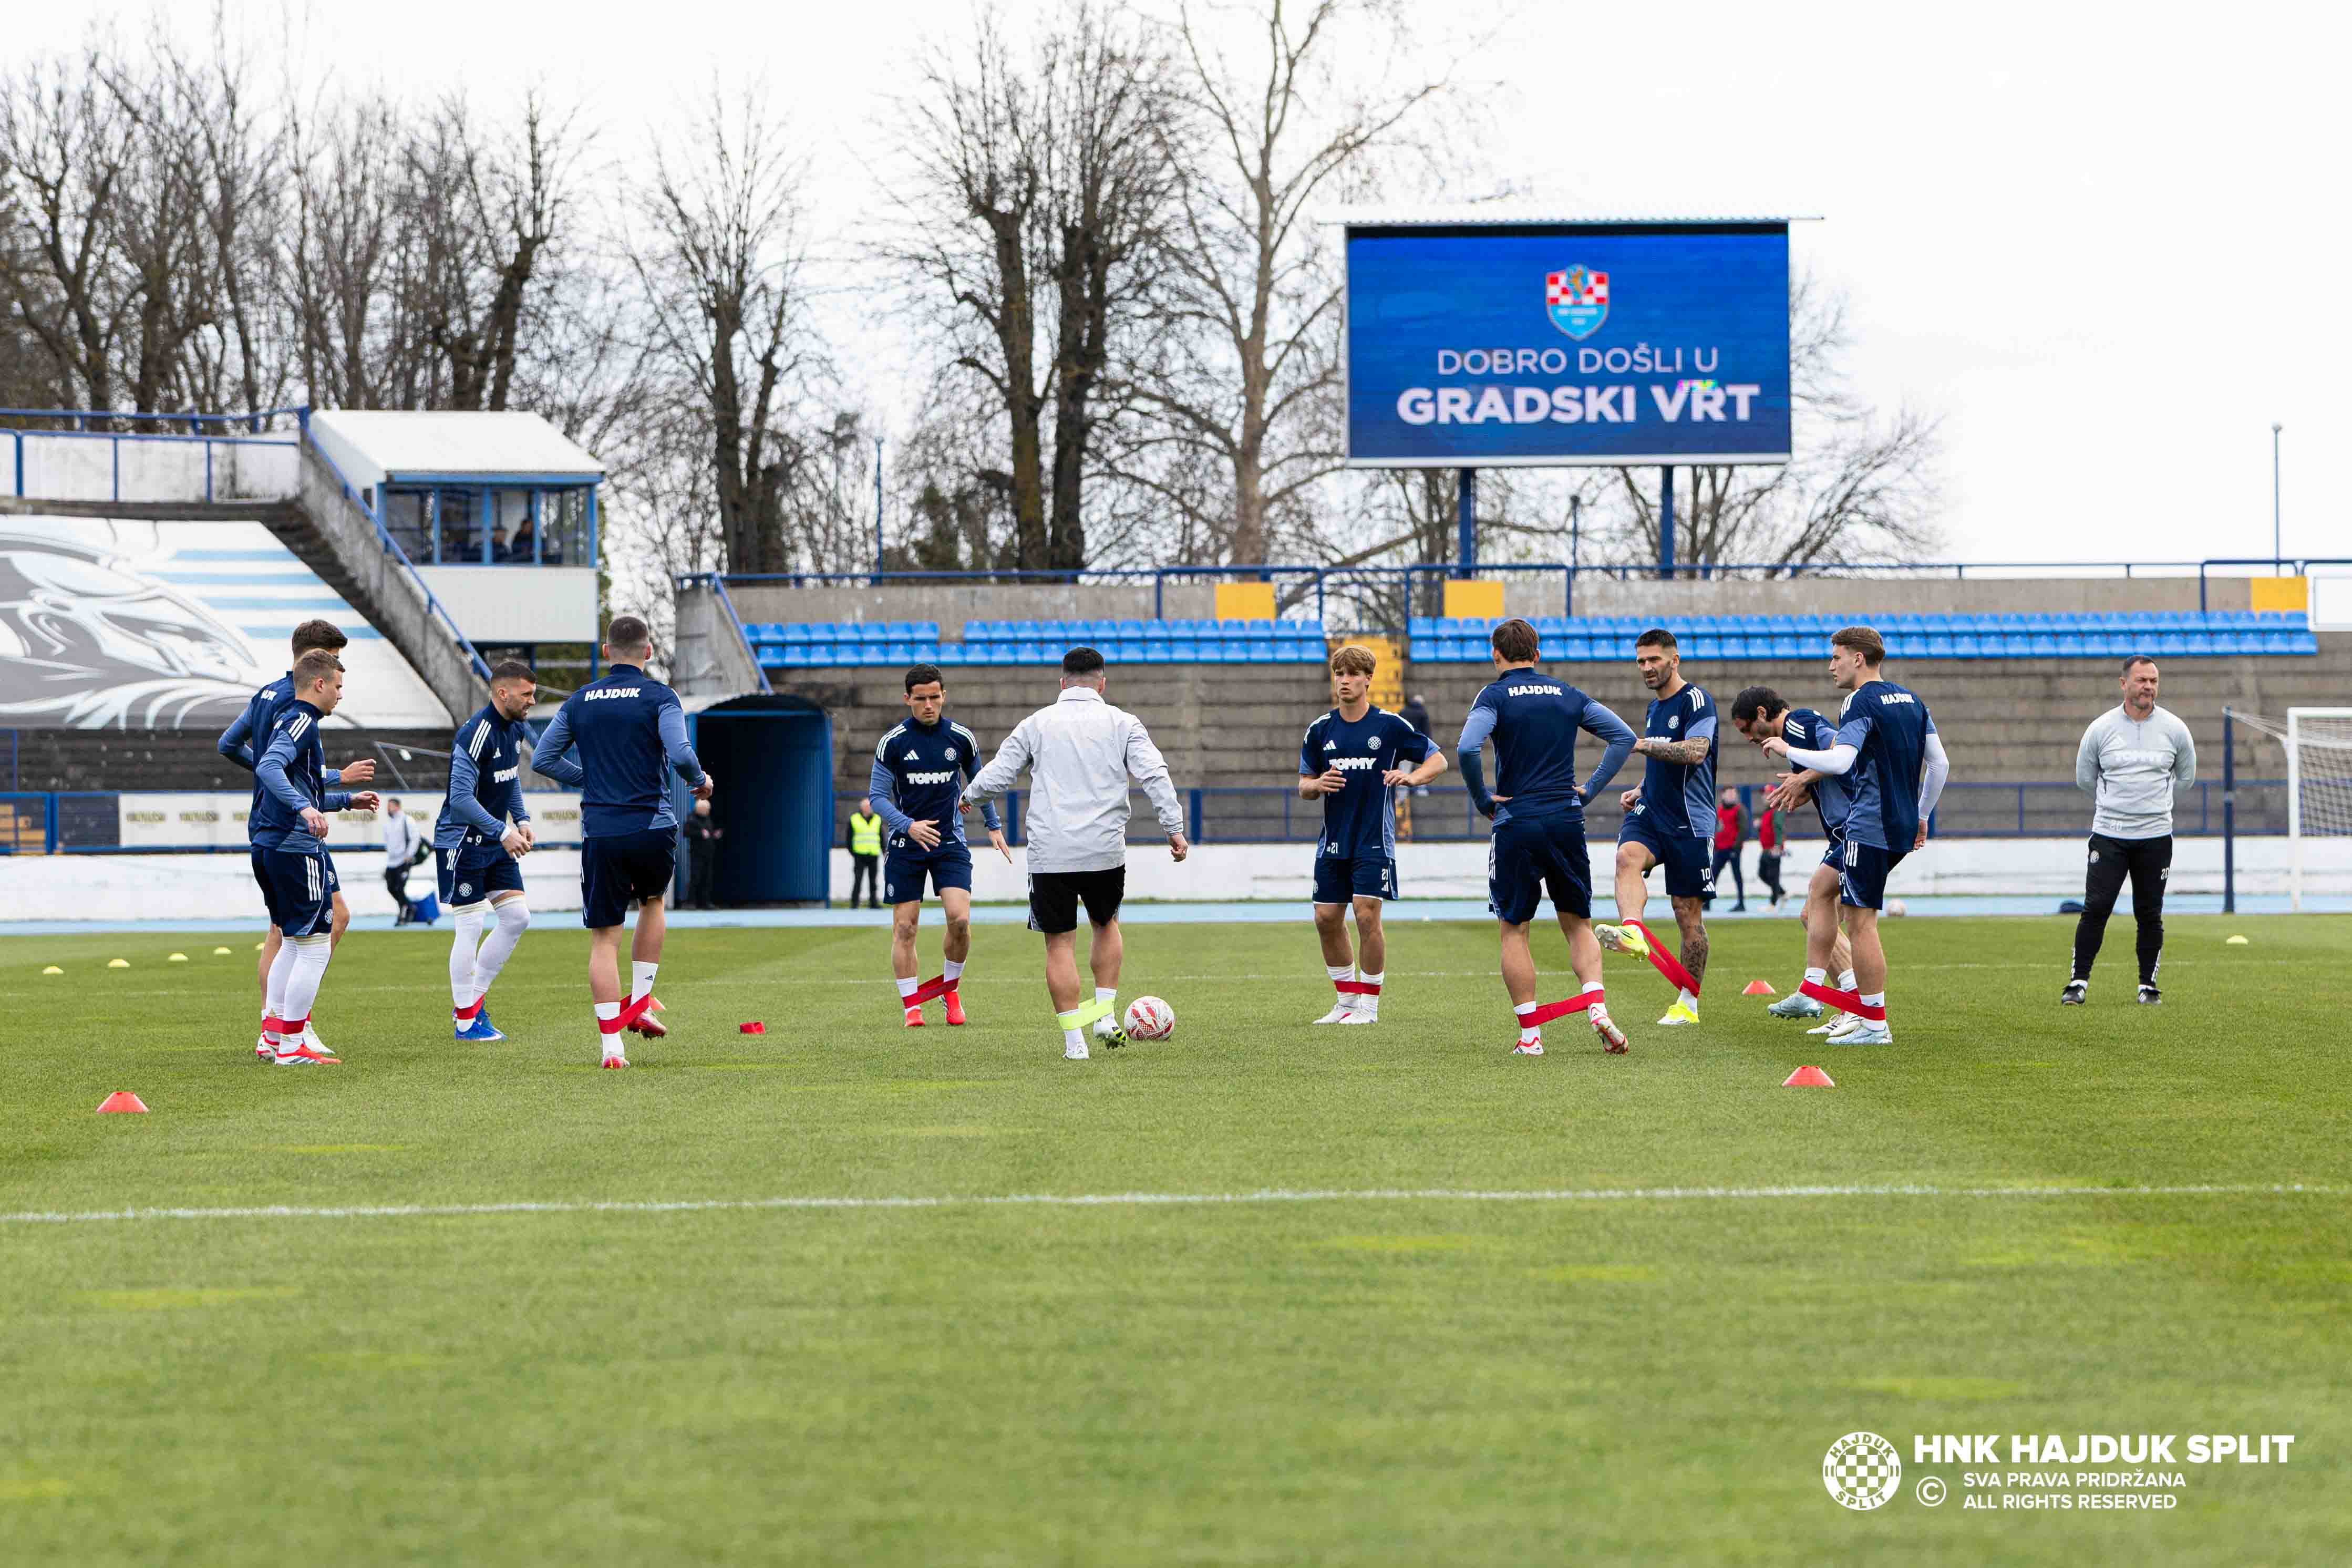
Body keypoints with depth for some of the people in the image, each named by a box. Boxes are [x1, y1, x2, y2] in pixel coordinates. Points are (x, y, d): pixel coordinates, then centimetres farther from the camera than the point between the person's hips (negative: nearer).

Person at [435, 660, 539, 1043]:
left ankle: (472, 998, 18)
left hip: (495, 842, 9)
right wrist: (503, 832, -27)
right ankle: (465, 1021, 3)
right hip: (461, 842, -9)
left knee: (517, 918, 6)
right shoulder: (476, 734, -23)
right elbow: (461, 798, -27)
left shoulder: (515, 728, 6)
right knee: (471, 927, -6)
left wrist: (522, 820, 10)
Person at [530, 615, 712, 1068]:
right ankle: (640, 1004, 20)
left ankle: (611, 1043, -4)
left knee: (603, 939, 4)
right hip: (653, 829, -1)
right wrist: (700, 781, 4)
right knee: (652, 903, 28)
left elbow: (542, 759, 9)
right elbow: (680, 755, -17)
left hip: (600, 834, 1)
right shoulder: (659, 697, -3)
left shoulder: (580, 701, 8)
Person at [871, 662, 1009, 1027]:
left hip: (950, 842, 1)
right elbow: (877, 795, -4)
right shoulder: (893, 742, -5)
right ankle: (912, 1006, 8)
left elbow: (979, 782, 19)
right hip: (905, 845, -1)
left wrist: (993, 825, 21)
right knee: (904, 928, -2)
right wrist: (908, 825, -19)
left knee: (960, 919, -14)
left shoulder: (962, 738, 1)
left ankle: (950, 989, 10)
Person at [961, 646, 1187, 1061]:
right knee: (1106, 924, 25)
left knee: (1060, 942, 4)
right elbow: (1155, 777, -5)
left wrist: (970, 796, 26)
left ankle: (1073, 1039, 0)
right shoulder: (1123, 724, 4)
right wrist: (1174, 828, -3)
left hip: (1049, 852, -1)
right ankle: (1106, 1014, 17)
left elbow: (996, 776, 7)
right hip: (1105, 851, 1)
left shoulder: (1037, 724, 5)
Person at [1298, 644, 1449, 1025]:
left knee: (1367, 916, -12)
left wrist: (1411, 777, -17)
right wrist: (1317, 785, -12)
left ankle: (1369, 1005, 1)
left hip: (1374, 841, -4)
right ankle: (1346, 1001, 18)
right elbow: (1304, 787, 12)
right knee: (1327, 919, 3)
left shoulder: (1390, 725, -3)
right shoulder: (1320, 730, 7)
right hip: (1333, 842, 4)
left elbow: (1438, 760, 2)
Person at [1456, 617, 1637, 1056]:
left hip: (1516, 825, -4)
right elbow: (1624, 736, 9)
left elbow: (1467, 749, -20)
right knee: (1578, 924, 14)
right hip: (1567, 821, 4)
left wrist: (1482, 800, -7)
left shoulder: (1495, 696, -4)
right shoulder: (1569, 695, 10)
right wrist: (1590, 789, 9)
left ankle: (1530, 1034, 3)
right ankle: (1597, 1006, -9)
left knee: (1513, 930, 7)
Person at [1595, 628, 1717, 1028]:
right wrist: (1639, 791, 14)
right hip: (1650, 813, 6)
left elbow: (1695, 752, -24)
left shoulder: (1695, 701, -8)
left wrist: (1643, 744, -24)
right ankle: (1632, 932, -54)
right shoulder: (1654, 708, 17)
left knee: (1689, 912, 1)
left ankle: (1688, 1002, 11)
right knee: (1628, 856, -29)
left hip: (1688, 822, -6)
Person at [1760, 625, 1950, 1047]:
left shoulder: (1862, 703, -12)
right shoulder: (1911, 701, 14)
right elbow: (1940, 764, 14)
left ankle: (1875, 1024, -4)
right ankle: (1813, 985, 15)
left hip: (1869, 828, -9)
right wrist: (1921, 816, 24)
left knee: (1861, 922, -5)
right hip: (1902, 826, 9)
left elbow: (1840, 761, -25)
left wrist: (1788, 750, -12)